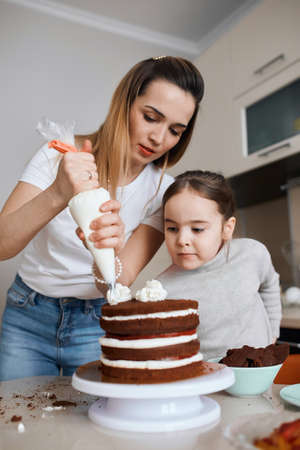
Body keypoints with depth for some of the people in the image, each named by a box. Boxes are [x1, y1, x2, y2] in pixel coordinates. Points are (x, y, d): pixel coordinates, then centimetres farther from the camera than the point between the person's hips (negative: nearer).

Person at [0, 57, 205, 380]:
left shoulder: (161, 191, -11)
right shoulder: (60, 156, -14)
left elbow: (119, 284, -17)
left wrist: (111, 253, -40)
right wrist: (57, 196, -39)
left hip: (97, 324, 0)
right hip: (28, 316, 1)